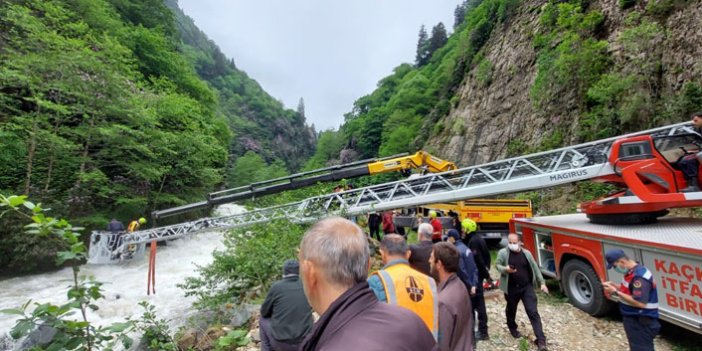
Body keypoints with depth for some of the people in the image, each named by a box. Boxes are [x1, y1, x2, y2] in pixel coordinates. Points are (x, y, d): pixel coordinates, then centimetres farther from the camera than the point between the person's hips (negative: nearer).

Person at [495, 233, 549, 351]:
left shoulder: (526, 253, -2)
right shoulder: (503, 253, -9)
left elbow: (535, 268, 6)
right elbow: (497, 265, -1)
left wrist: (542, 283, 4)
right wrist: (505, 269, -23)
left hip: (527, 287, 1)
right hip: (511, 288, -1)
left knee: (533, 312, -4)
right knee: (511, 310, 18)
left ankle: (541, 341, 1)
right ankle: (512, 328, 45)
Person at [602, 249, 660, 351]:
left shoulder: (639, 276, -26)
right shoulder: (632, 271, 5)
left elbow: (640, 303, -30)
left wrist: (616, 292, -26)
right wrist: (615, 287, 2)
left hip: (642, 322, -10)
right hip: (634, 319, 10)